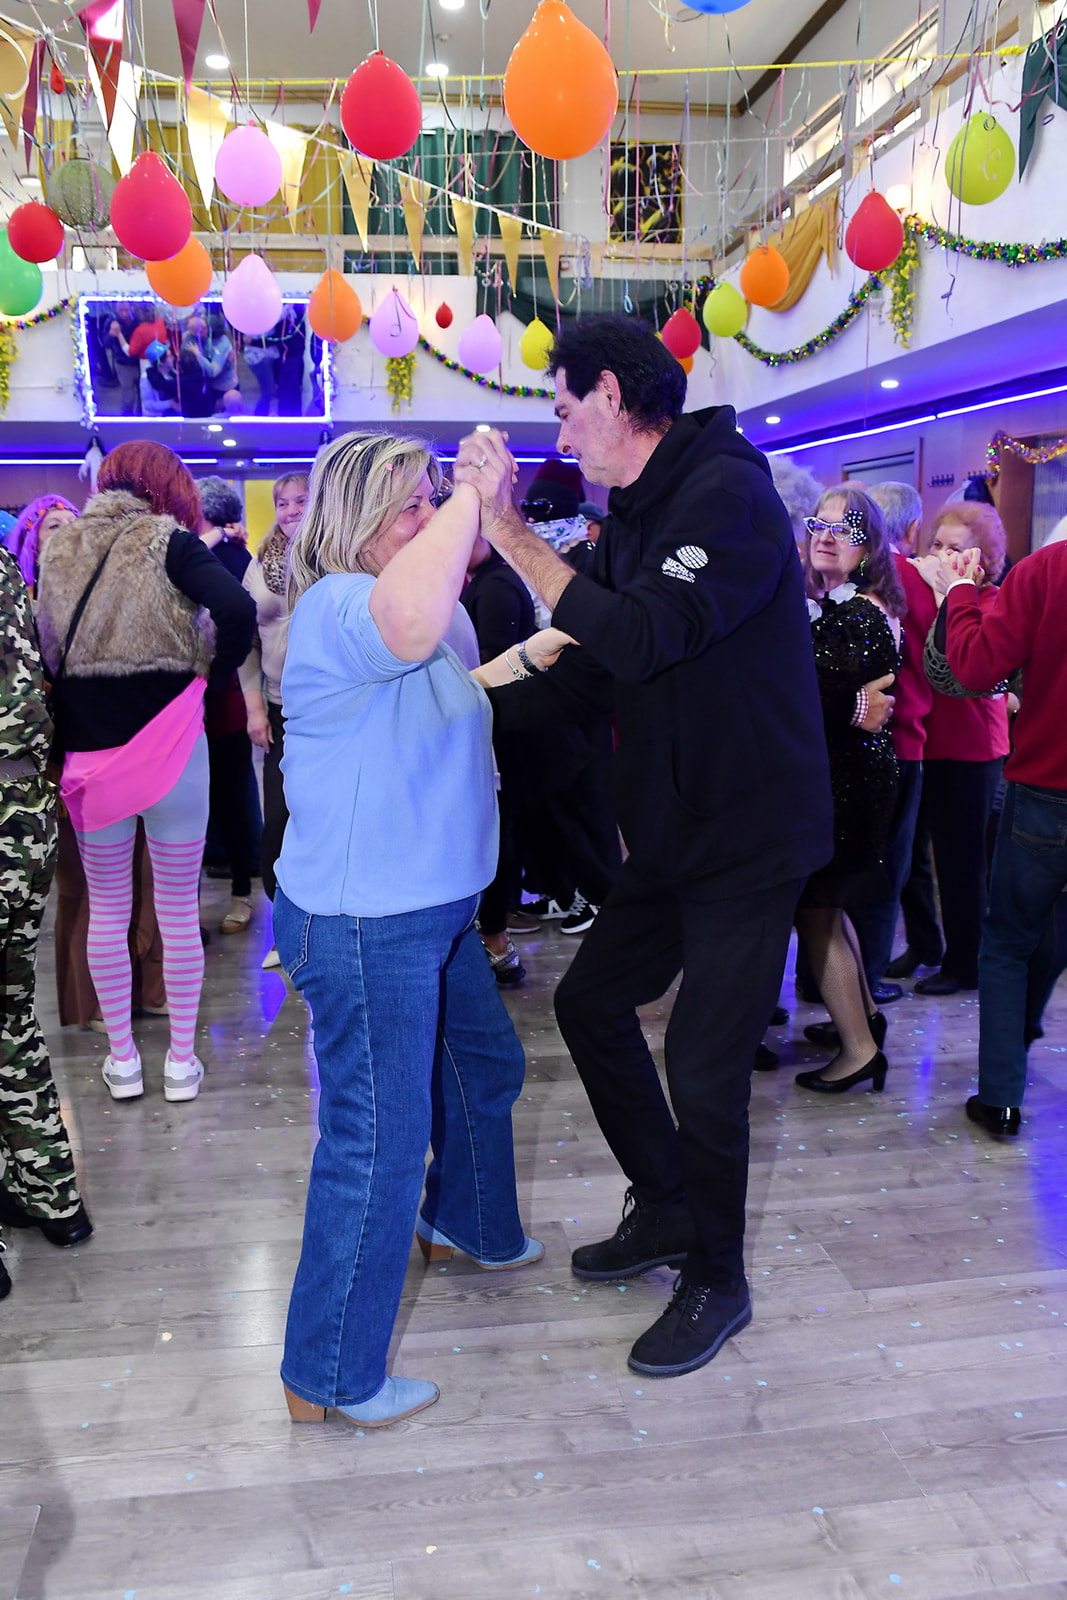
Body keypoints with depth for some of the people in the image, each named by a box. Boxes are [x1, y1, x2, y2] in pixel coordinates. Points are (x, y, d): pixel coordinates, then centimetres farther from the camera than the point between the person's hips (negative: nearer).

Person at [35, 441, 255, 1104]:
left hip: (89, 752, 3)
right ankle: (182, 1061, 18)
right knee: (179, 910, 9)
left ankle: (122, 1059, 23)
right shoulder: (168, 542, -7)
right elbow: (238, 609, -22)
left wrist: (73, 721, 13)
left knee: (106, 909, 15)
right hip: (170, 747, -3)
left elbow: (46, 649, 8)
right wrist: (214, 674, -7)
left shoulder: (59, 548, 7)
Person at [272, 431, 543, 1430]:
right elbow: (408, 622, -45)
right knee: (378, 1141, -2)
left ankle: (467, 1227, 54)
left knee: (485, 1068, 27)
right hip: (363, 926, -10)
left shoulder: (438, 612, 13)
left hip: (433, 910, 10)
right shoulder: (334, 608, -20)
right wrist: (473, 495, -33)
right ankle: (329, 1379, 16)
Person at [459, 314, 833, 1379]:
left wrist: (511, 532, -26)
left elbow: (643, 638, -31)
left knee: (704, 1066, -4)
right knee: (591, 1003, 15)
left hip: (750, 840, -9)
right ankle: (667, 1211, 34)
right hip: (670, 835, 9)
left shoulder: (729, 493, -18)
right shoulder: (632, 519, 11)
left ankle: (715, 1282, 21)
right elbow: (583, 677, 11)